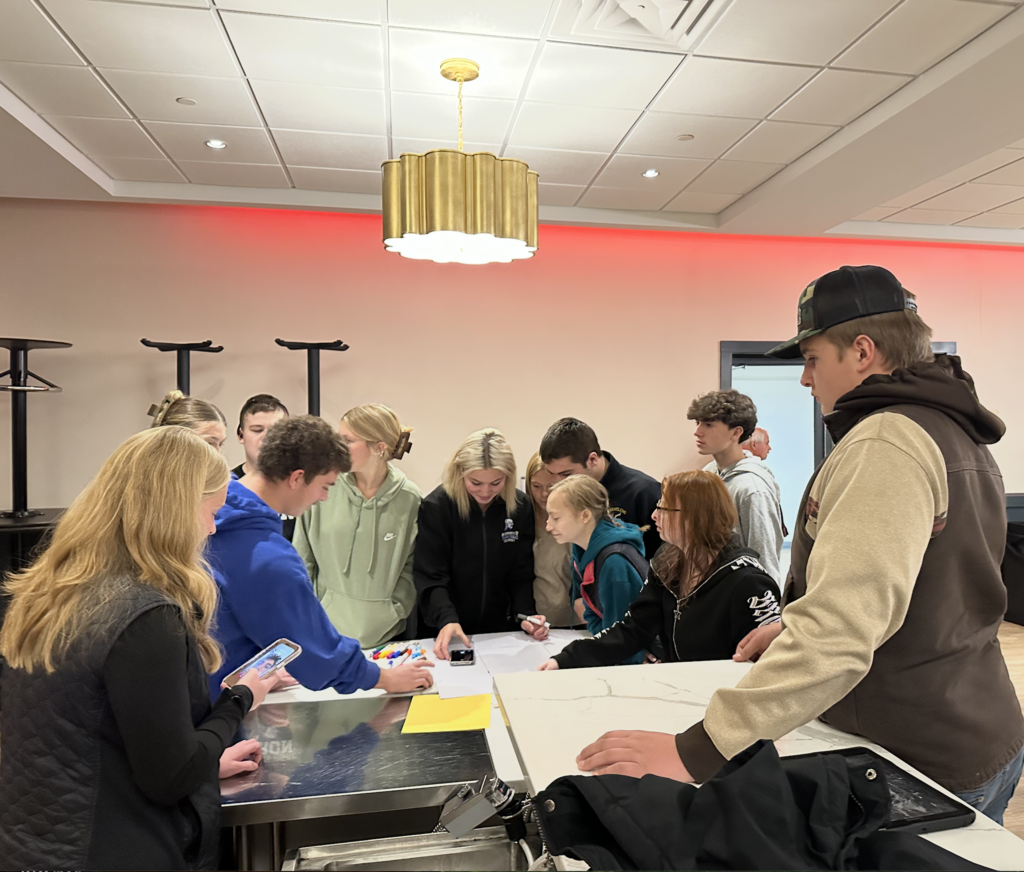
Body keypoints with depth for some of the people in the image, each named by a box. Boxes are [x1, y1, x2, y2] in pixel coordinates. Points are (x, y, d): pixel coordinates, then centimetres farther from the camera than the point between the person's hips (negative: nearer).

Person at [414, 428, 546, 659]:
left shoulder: (520, 507, -2)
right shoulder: (436, 506, -12)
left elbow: (521, 574, 3)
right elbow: (430, 577, -14)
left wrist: (525, 615, -12)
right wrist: (447, 620, -28)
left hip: (502, 630, 3)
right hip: (445, 632, -2)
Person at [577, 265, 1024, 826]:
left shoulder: (886, 443, -25)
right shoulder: (953, 432, 9)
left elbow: (840, 632, -35)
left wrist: (698, 751, -35)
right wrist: (797, 627, 14)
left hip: (929, 768, -10)